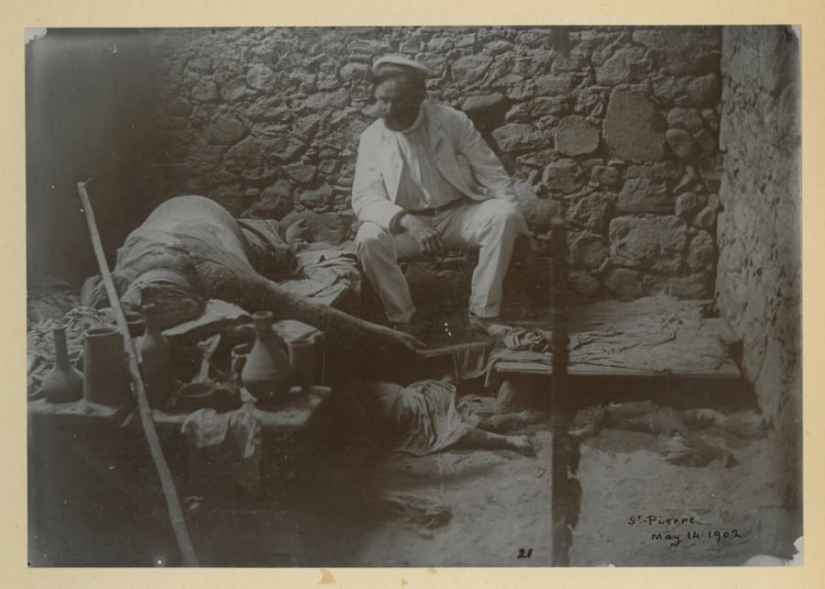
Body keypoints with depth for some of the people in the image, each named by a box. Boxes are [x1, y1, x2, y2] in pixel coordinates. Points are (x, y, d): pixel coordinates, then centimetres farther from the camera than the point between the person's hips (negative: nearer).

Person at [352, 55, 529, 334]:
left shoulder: (453, 121, -5)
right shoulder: (372, 138, -3)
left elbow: (493, 175, -2)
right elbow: (364, 198, -13)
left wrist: (511, 218, -18)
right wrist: (407, 221, -32)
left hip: (460, 214, 0)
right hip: (407, 225, 0)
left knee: (501, 217, -29)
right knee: (369, 238, -30)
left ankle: (482, 317, -22)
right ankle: (402, 320, -13)